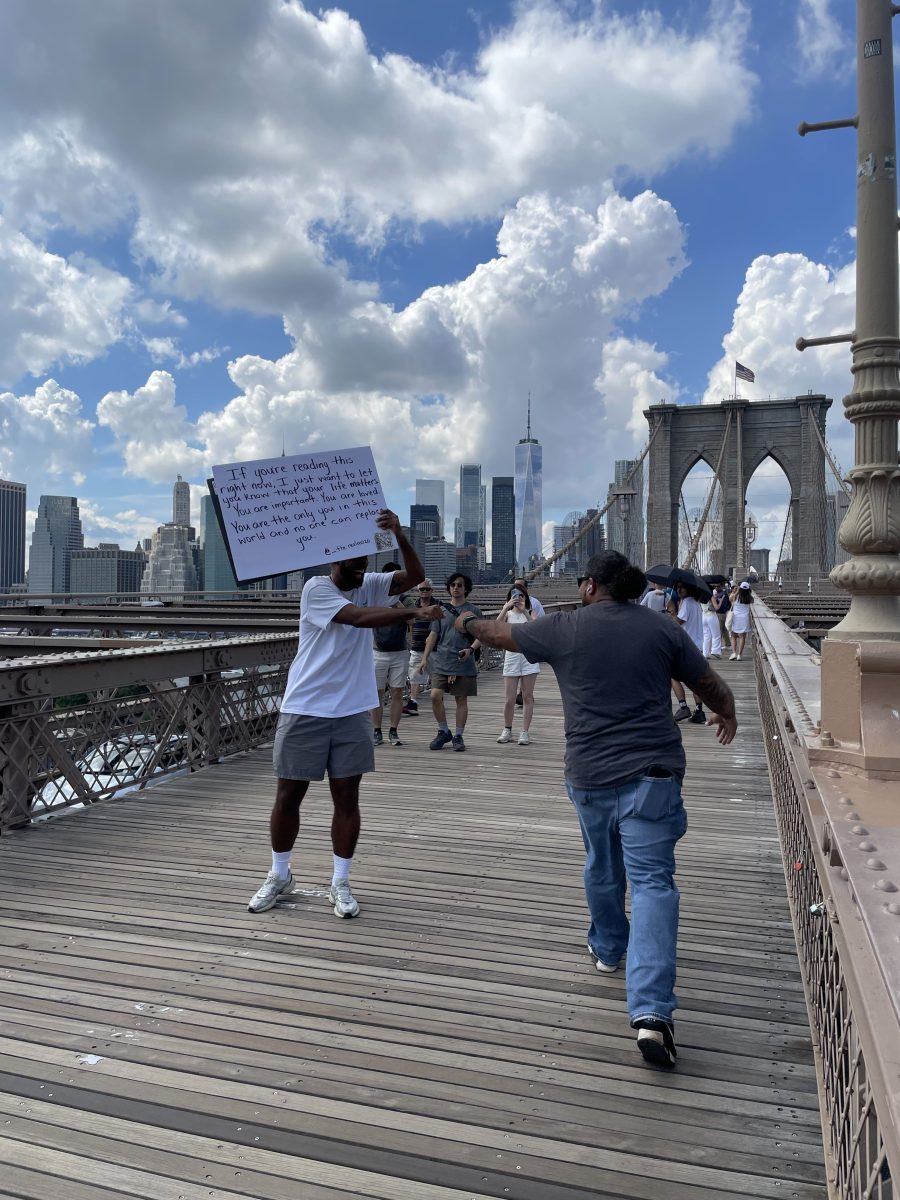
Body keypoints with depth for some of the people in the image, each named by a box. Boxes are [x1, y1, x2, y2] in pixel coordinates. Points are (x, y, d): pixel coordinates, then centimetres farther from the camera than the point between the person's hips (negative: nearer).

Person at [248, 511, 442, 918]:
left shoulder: (368, 585, 6)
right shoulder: (316, 587, -11)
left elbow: (414, 576, -5)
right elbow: (359, 617, -24)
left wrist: (400, 536, -20)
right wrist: (414, 612, -25)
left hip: (352, 713, 4)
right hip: (305, 712, -4)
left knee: (347, 797, 5)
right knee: (288, 796, 8)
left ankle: (340, 883, 18)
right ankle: (279, 876, 27)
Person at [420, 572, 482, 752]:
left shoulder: (473, 611, 3)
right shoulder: (441, 610, 9)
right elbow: (433, 635, 10)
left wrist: (471, 649, -16)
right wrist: (425, 658, 3)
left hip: (464, 663, -2)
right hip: (441, 662, 2)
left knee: (461, 699, 4)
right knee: (435, 695, -9)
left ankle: (458, 736, 17)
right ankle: (443, 731, 10)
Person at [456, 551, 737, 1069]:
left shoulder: (564, 628, 0)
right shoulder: (664, 629, 2)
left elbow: (500, 633, 15)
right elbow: (712, 685, 10)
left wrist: (468, 622, 37)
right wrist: (727, 715, 33)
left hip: (590, 775, 1)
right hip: (652, 773, -1)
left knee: (602, 868, 23)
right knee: (652, 880, -3)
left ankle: (608, 949, 46)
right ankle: (652, 1011, -13)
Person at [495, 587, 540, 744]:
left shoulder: (530, 613, 7)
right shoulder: (507, 614, 7)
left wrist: (524, 611, -23)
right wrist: (506, 607, -22)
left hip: (528, 655, 0)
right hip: (512, 655, 0)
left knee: (527, 696, 2)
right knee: (510, 699, 2)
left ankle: (525, 732, 8)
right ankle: (507, 730, 19)